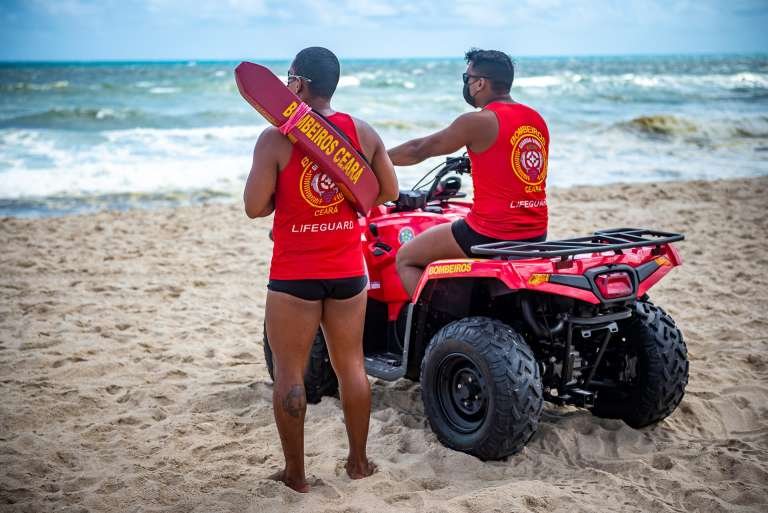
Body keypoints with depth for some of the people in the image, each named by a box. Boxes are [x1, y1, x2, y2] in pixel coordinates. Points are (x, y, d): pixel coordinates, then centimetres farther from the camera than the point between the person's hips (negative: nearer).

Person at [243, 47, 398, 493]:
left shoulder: (275, 139, -13)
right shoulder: (362, 132, 0)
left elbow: (255, 207, -12)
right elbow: (389, 192, 7)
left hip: (294, 275, -4)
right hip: (348, 271, 4)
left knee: (290, 374, 8)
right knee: (351, 365, 17)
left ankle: (295, 472, 16)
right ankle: (359, 461, 27)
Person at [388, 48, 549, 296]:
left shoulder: (478, 122, -12)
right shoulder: (536, 119, 8)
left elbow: (418, 150, -2)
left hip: (491, 235, -8)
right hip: (536, 236, 8)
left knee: (405, 259, 8)